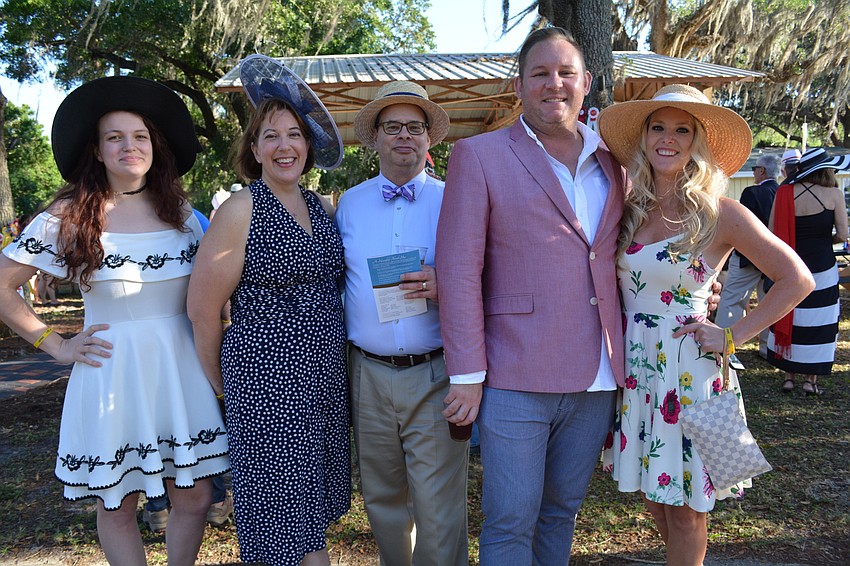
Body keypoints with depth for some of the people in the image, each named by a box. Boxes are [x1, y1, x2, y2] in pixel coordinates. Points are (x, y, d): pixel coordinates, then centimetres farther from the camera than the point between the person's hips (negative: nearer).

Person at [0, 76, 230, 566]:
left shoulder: (181, 211, 6)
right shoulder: (70, 216, -4)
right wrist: (55, 344, -3)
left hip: (181, 370, 3)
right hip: (112, 373, -2)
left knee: (194, 498, 8)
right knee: (116, 504, 11)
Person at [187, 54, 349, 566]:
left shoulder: (319, 207, 8)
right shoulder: (240, 211, -10)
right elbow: (203, 309, -7)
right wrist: (223, 383, 2)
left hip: (326, 378, 6)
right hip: (267, 379, -6)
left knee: (315, 511, 17)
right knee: (284, 515, 4)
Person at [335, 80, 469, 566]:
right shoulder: (350, 204, 10)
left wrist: (444, 286, -19)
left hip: (436, 375, -3)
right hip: (369, 374, 3)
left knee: (438, 507, -1)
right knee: (383, 499, 17)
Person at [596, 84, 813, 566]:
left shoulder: (720, 214, -9)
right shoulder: (630, 210, 4)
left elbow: (797, 280, -6)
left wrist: (732, 337, -10)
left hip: (689, 370, -4)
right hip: (634, 367, 4)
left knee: (684, 506, 9)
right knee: (652, 493, 17)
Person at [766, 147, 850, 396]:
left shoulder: (784, 193, -2)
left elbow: (772, 232, -1)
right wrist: (824, 240, 11)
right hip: (821, 267, -2)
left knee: (788, 319, 12)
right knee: (818, 323, 8)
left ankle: (789, 377, 18)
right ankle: (811, 380, 14)